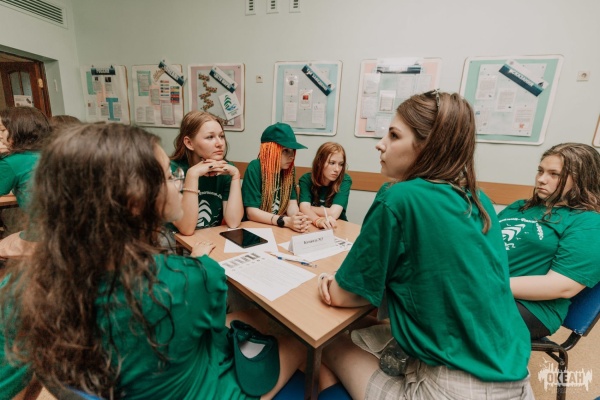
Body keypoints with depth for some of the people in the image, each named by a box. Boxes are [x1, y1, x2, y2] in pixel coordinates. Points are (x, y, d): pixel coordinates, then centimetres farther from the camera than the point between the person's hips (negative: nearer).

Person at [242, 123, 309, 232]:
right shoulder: (255, 169, -16)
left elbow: (292, 202, -2)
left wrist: (297, 217, -24)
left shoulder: (289, 169, 0)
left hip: (279, 228, 4)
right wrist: (286, 221, -28)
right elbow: (251, 212, -18)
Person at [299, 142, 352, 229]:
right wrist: (318, 221, -39)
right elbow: (304, 208, -21)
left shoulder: (345, 180, -12)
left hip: (337, 227, 0)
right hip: (312, 227, 1)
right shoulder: (306, 179, -8)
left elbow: (333, 213, -20)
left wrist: (310, 208, -10)